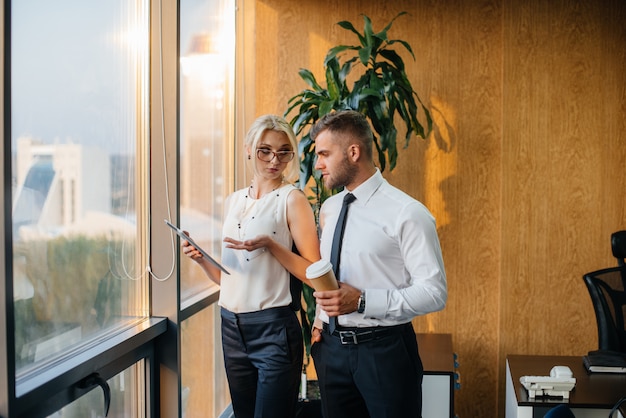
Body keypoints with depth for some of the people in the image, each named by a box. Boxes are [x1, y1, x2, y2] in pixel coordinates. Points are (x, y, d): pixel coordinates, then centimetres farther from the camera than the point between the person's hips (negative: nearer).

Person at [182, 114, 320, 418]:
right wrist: (201, 259, -1)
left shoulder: (292, 199, -6)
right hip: (231, 327, 6)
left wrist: (270, 244, -21)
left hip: (273, 329, -6)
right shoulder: (234, 201, 11)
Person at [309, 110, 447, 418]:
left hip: (384, 349, -6)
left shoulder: (406, 213, -13)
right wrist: (321, 318, 5)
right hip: (331, 346, 6)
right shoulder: (328, 209, 9)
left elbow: (434, 292, -16)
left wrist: (362, 301, -22)